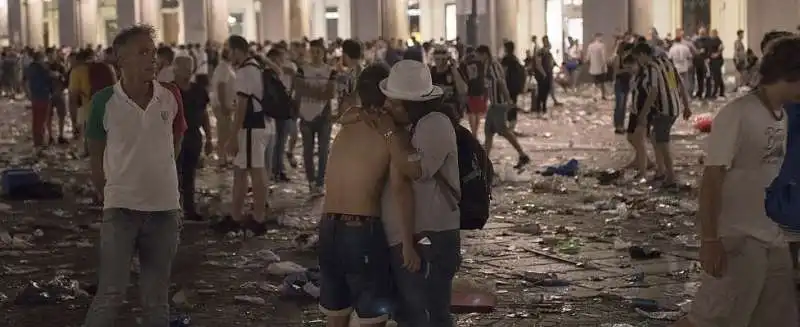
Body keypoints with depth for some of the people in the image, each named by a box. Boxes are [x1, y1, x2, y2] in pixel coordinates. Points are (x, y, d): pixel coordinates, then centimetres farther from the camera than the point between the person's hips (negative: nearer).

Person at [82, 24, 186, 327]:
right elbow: (96, 155, 3)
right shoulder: (104, 101, -9)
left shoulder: (171, 97, -2)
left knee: (157, 298, 11)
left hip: (165, 206, 3)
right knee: (111, 293, -8)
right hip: (121, 207, -3)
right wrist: (107, 197, 8)